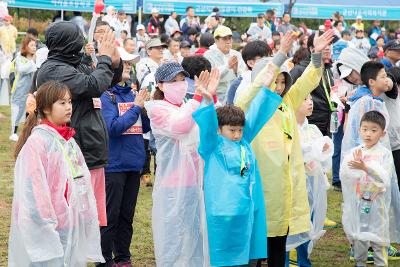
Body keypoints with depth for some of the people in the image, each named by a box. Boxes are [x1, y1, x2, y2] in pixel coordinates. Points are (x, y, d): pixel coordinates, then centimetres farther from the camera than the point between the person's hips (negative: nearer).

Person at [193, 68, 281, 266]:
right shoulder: (212, 146, -3)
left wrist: (266, 87, 20)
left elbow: (255, 115, 19)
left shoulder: (244, 142, 14)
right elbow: (207, 126, -21)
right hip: (224, 215, -6)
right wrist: (207, 100, -38)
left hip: (250, 212, 6)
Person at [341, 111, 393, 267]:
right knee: (357, 236, 14)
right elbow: (344, 175, -7)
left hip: (377, 203, -3)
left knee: (379, 239, 3)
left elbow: (384, 179, -17)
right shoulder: (353, 153, 1)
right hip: (357, 201, 3)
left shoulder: (385, 154, -7)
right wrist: (356, 165, -24)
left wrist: (365, 167, -27)